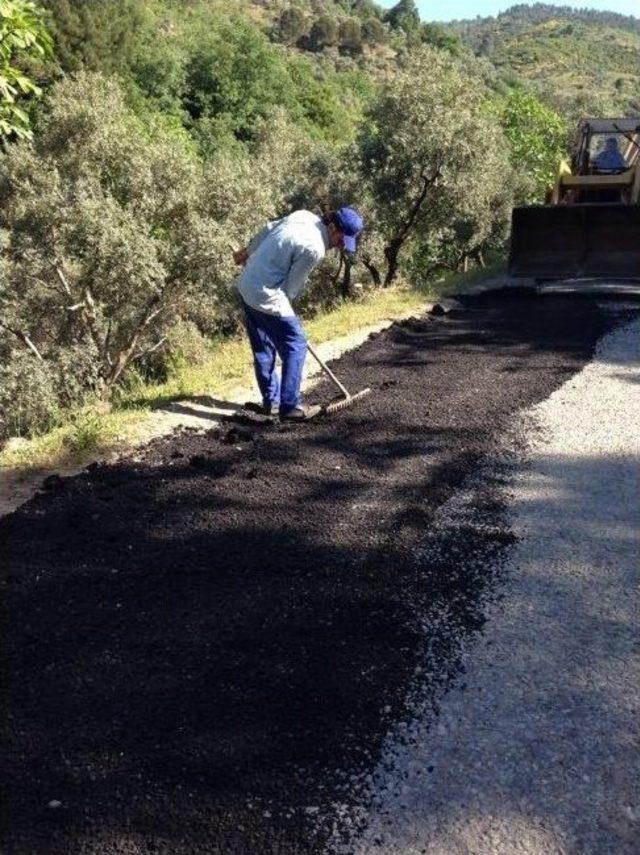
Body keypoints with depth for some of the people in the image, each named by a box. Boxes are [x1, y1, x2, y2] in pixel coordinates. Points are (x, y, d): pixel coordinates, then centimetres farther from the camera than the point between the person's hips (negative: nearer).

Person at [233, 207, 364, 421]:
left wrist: (247, 252, 30)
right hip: (266, 296, -10)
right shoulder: (314, 249, -21)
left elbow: (268, 229, 17)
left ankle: (271, 401, 26)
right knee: (295, 346, -1)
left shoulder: (304, 215, 4)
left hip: (246, 286, 10)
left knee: (263, 347, 17)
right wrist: (283, 309, 6)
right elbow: (291, 287, -12)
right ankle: (290, 406, 2)